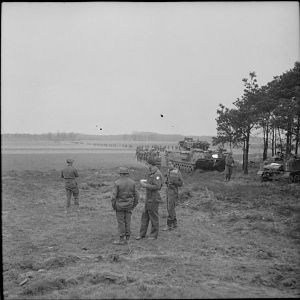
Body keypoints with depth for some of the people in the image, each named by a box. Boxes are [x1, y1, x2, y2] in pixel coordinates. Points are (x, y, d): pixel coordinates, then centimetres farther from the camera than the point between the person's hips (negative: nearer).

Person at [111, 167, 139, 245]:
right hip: (129, 205, 4)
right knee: (127, 221, 11)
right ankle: (127, 238, 16)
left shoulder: (117, 183, -15)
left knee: (121, 222, 2)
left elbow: (114, 196, -15)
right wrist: (134, 205, 13)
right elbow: (136, 195, 2)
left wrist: (113, 206, -1)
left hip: (120, 205, -4)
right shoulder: (132, 182, -2)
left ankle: (122, 239, 4)